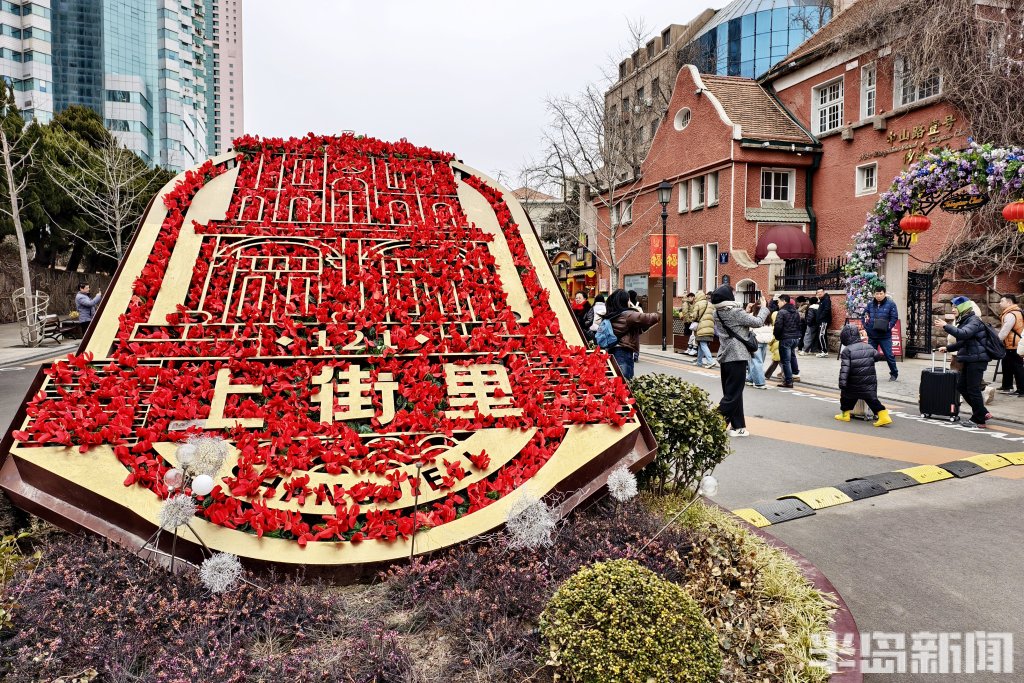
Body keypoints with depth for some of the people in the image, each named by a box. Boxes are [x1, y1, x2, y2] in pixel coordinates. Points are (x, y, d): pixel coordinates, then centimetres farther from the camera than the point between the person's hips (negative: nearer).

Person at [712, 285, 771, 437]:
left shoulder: (717, 313, 7)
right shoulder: (736, 312, -16)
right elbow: (757, 322, -9)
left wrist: (747, 312, 15)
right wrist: (765, 308, 5)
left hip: (725, 356, 8)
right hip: (737, 356, -8)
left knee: (732, 393, 13)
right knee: (733, 394, -4)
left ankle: (737, 426, 17)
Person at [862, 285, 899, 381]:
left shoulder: (890, 304, -3)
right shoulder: (870, 304, 8)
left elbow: (894, 317, -5)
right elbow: (864, 316, 13)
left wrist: (888, 327, -17)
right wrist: (866, 325, -3)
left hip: (885, 336, -3)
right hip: (872, 335, 3)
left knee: (889, 355, 2)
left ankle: (894, 374, 18)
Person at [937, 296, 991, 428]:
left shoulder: (974, 321, -13)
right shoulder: (964, 321, 17)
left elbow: (963, 334, -31)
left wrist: (945, 326, -24)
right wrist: (947, 348, 16)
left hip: (976, 360, -10)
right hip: (969, 359, 10)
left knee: (973, 389, -4)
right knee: (963, 388, 12)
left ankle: (979, 420, 5)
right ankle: (983, 413, 21)